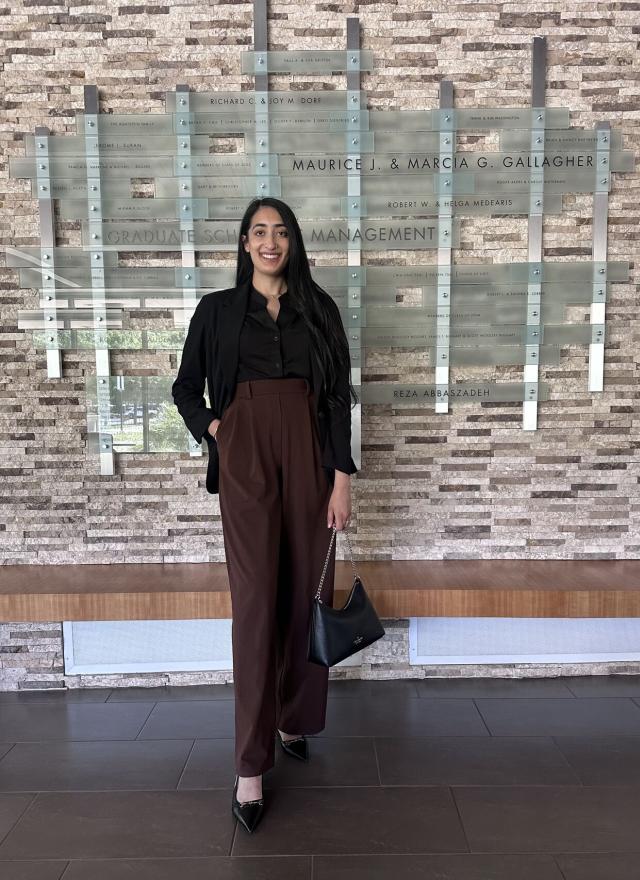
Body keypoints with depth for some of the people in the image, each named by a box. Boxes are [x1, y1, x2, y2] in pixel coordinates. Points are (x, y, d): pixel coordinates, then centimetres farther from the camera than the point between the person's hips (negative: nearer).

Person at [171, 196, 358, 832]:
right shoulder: (217, 310, 8)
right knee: (256, 601, -5)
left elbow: (338, 396, 4)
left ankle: (292, 720, 28)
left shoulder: (318, 310, 9)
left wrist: (341, 478, -3)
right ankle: (251, 766, 4)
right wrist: (215, 432, -2)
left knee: (306, 594, 6)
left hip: (309, 458, 2)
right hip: (246, 462, -2)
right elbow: (185, 388, 15)